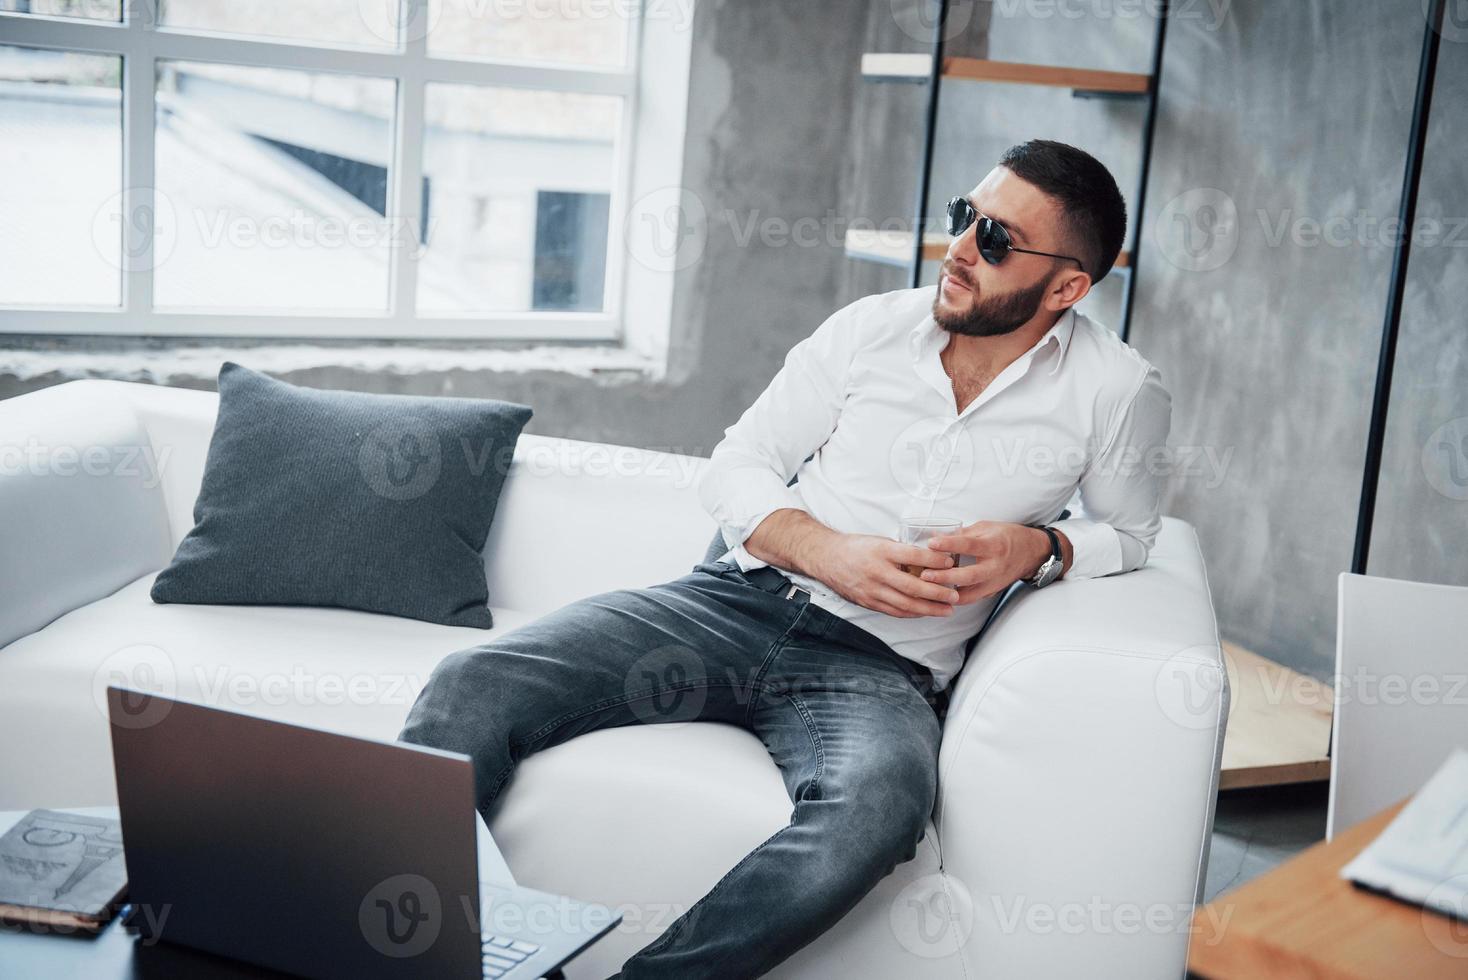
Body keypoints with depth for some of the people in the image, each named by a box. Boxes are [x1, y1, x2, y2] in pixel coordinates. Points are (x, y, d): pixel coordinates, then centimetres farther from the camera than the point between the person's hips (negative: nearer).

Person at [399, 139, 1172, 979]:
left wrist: (1038, 548, -5)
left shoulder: (1119, 393, 3)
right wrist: (833, 553, -10)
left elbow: (1130, 530, 19)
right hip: (740, 601, 3)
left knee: (877, 804, -40)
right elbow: (737, 468, 10)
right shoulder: (874, 327, 8)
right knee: (473, 687, -20)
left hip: (877, 667, -2)